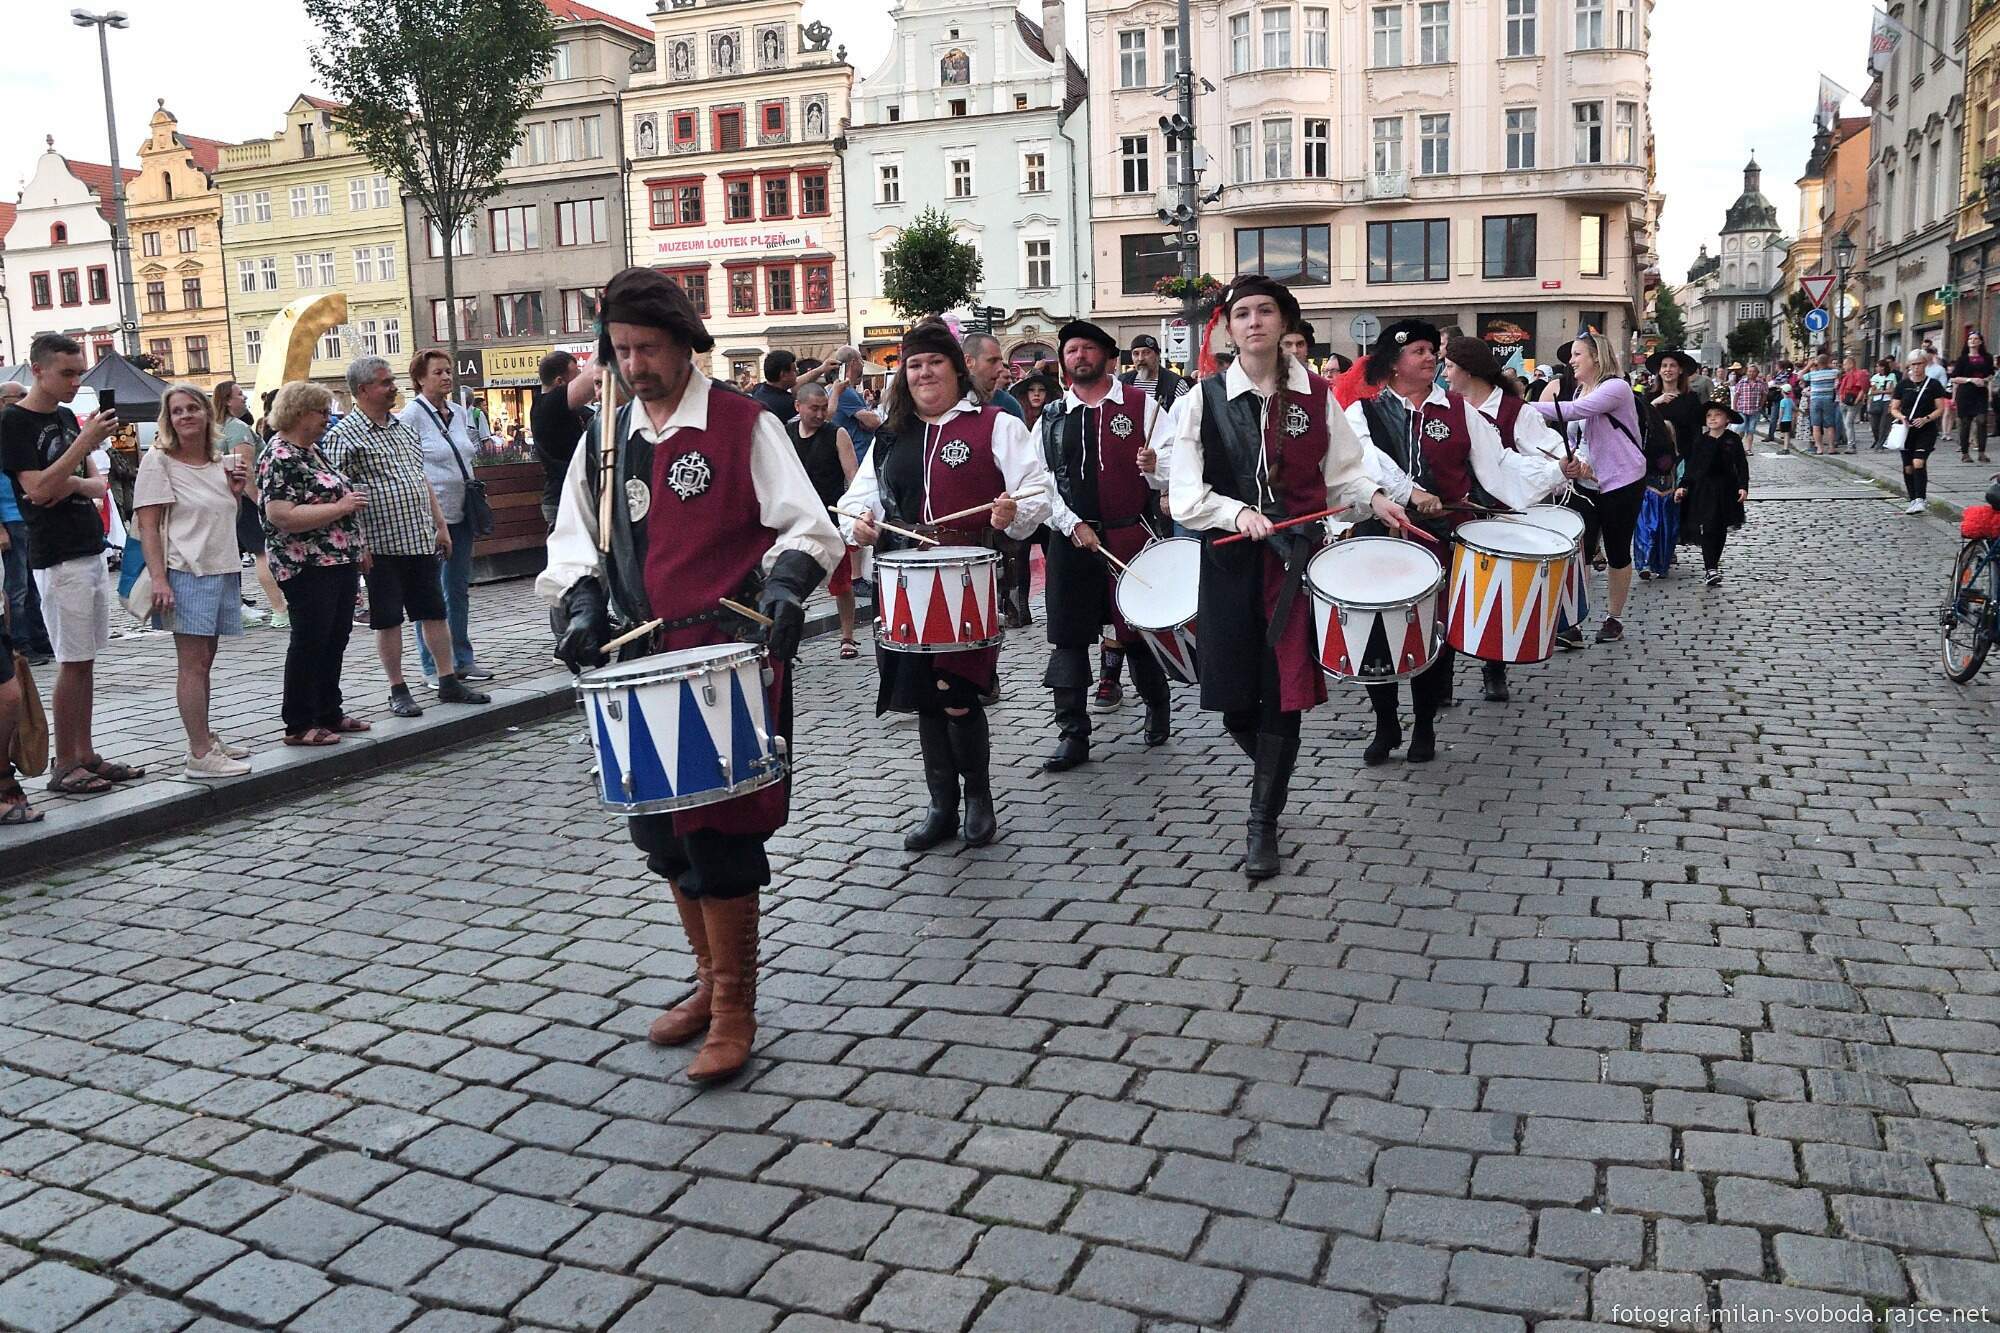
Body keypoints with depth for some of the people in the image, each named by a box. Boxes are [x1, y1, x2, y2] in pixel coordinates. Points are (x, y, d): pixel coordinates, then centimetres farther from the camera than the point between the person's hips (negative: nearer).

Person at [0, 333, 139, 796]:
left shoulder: (67, 417, 14)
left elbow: (98, 484, 14)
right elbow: (37, 489, -17)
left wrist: (74, 484, -9)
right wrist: (87, 441, -21)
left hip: (91, 550, 7)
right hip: (58, 558, -7)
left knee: (85, 660, 9)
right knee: (73, 661, -5)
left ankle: (85, 755, 15)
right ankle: (63, 766, 3)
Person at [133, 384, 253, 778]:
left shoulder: (221, 462, 13)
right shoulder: (158, 461, -5)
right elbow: (148, 526, -10)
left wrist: (236, 490, 6)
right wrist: (159, 578, -18)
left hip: (223, 569, 6)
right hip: (186, 574, -6)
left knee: (204, 660, 12)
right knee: (193, 663, -7)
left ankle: (205, 739, 20)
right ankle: (199, 754, -7)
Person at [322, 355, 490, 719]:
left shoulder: (402, 428, 15)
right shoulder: (344, 436, -8)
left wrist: (440, 525, 16)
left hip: (421, 540, 6)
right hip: (381, 545, -6)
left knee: (435, 611, 10)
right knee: (388, 620, 3)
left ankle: (448, 681, 19)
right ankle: (398, 691, 12)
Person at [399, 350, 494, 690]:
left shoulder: (461, 413, 11)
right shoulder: (411, 416, -9)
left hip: (461, 514, 7)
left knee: (459, 587, 13)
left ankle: (462, 659, 22)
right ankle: (432, 668, 6)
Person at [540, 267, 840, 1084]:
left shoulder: (745, 426, -4)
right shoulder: (602, 442, 12)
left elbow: (807, 527, -6)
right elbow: (574, 545, 15)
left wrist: (784, 584, -26)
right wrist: (581, 602, -5)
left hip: (729, 661, -6)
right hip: (644, 663, 6)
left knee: (720, 828, -7)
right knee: (661, 828, 13)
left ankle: (735, 1010, 9)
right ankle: (712, 979, 32)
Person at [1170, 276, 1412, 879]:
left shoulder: (1316, 395, 5)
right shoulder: (1204, 399, 0)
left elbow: (1342, 468, 11)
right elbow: (1185, 493, -6)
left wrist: (1374, 498, -8)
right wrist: (1237, 513, -21)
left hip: (1296, 554, 0)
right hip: (1229, 558, 0)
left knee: (1283, 691, -3)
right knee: (1234, 695, 4)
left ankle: (1263, 821, 10)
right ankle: (1273, 777, 36)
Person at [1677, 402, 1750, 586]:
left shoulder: (1733, 440, 0)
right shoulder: (1699, 441, 1)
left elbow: (1742, 465, 1)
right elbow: (1691, 465, 5)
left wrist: (1743, 486, -7)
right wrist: (1683, 486, -1)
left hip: (1726, 490, 1)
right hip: (1702, 488, -1)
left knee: (1721, 529, 10)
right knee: (1706, 529, -10)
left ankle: (1713, 562, 26)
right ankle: (1711, 569, -12)